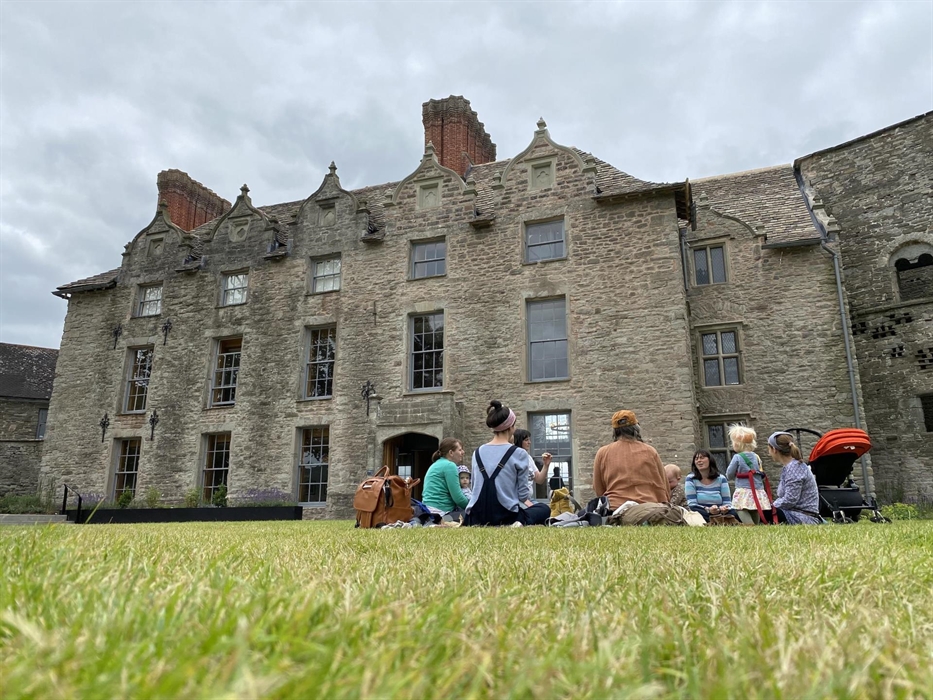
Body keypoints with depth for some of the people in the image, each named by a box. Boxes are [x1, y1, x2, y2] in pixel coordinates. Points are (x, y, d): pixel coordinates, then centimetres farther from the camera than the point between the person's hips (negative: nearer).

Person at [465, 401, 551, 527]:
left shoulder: (477, 452, 5)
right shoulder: (518, 453, -8)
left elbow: (475, 486, 11)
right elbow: (523, 493, -3)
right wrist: (528, 503, 21)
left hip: (477, 518, 4)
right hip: (505, 516, -4)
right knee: (544, 509, 23)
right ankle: (520, 522, -7)